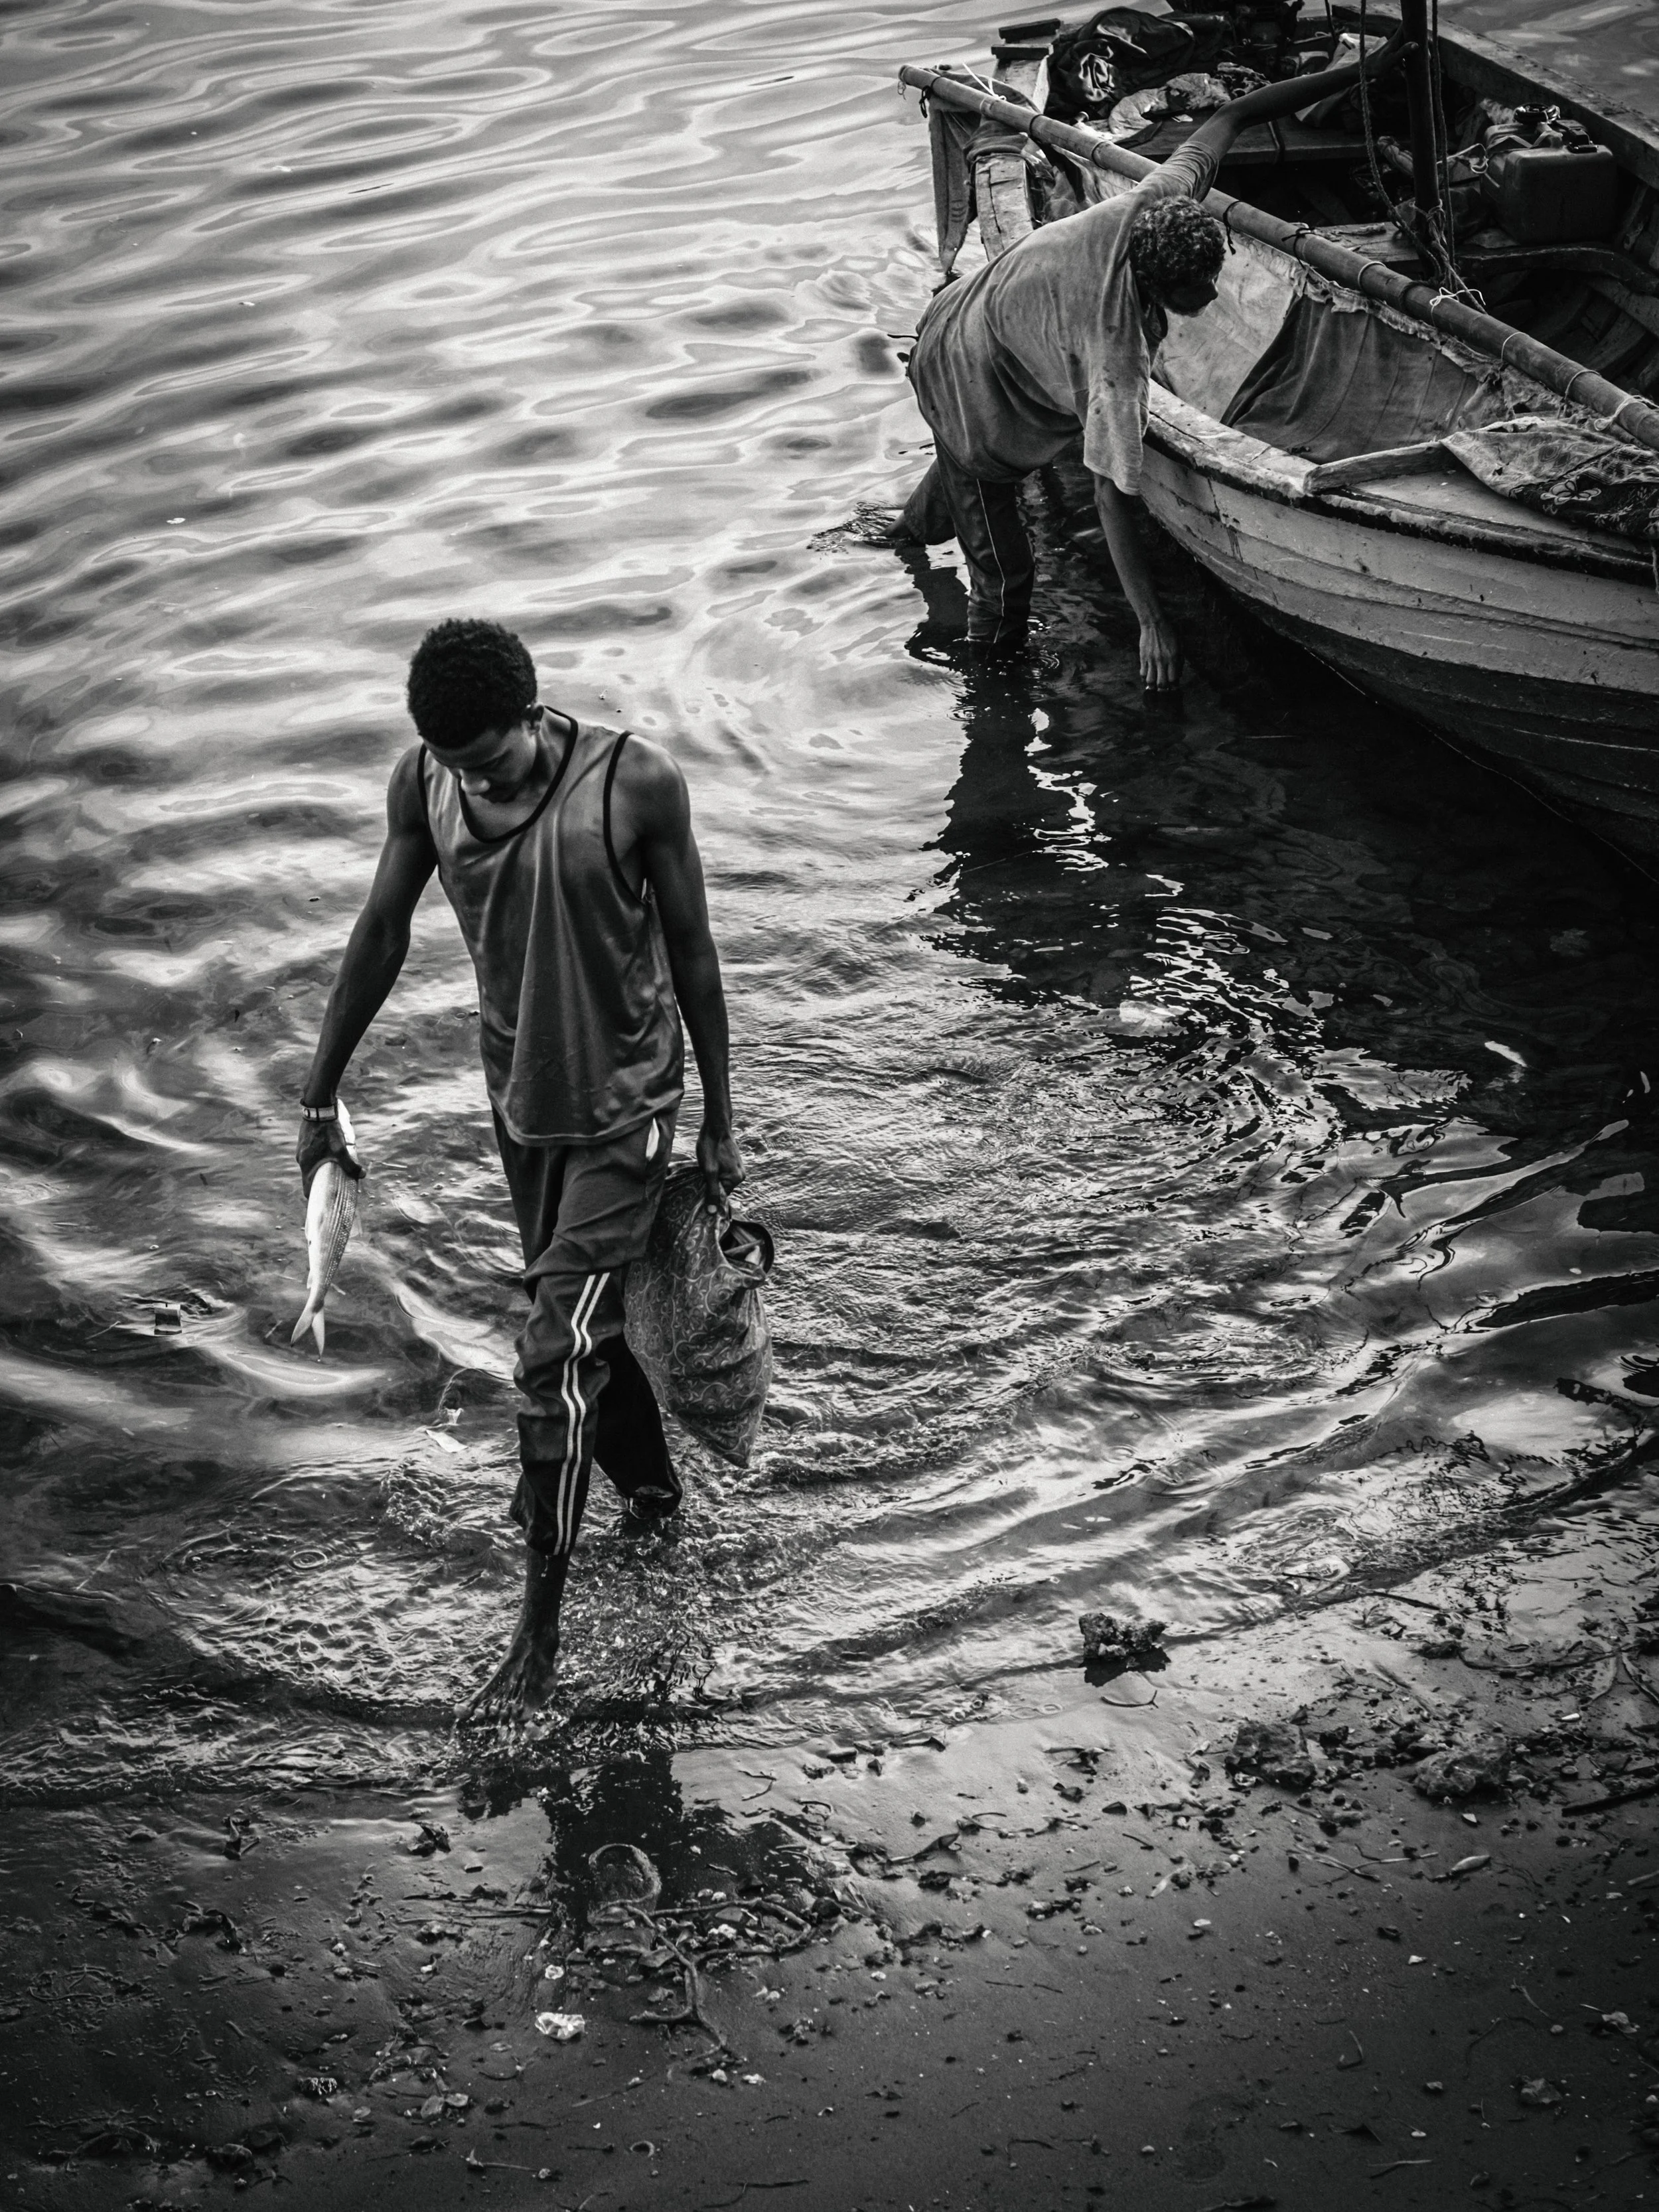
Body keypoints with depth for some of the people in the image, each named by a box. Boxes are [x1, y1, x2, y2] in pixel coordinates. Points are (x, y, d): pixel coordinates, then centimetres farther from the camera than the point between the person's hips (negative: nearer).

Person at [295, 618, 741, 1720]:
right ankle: (654, 1489, 46)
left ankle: (540, 1637, -2)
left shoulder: (635, 782, -21)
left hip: (624, 1104, -5)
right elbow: (381, 940, 3)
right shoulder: (424, 784, -9)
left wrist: (722, 1121, -3)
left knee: (557, 1359, -10)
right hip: (520, 1099, 5)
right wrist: (321, 1099, 8)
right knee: (583, 1326, 19)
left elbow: (692, 953, -10)